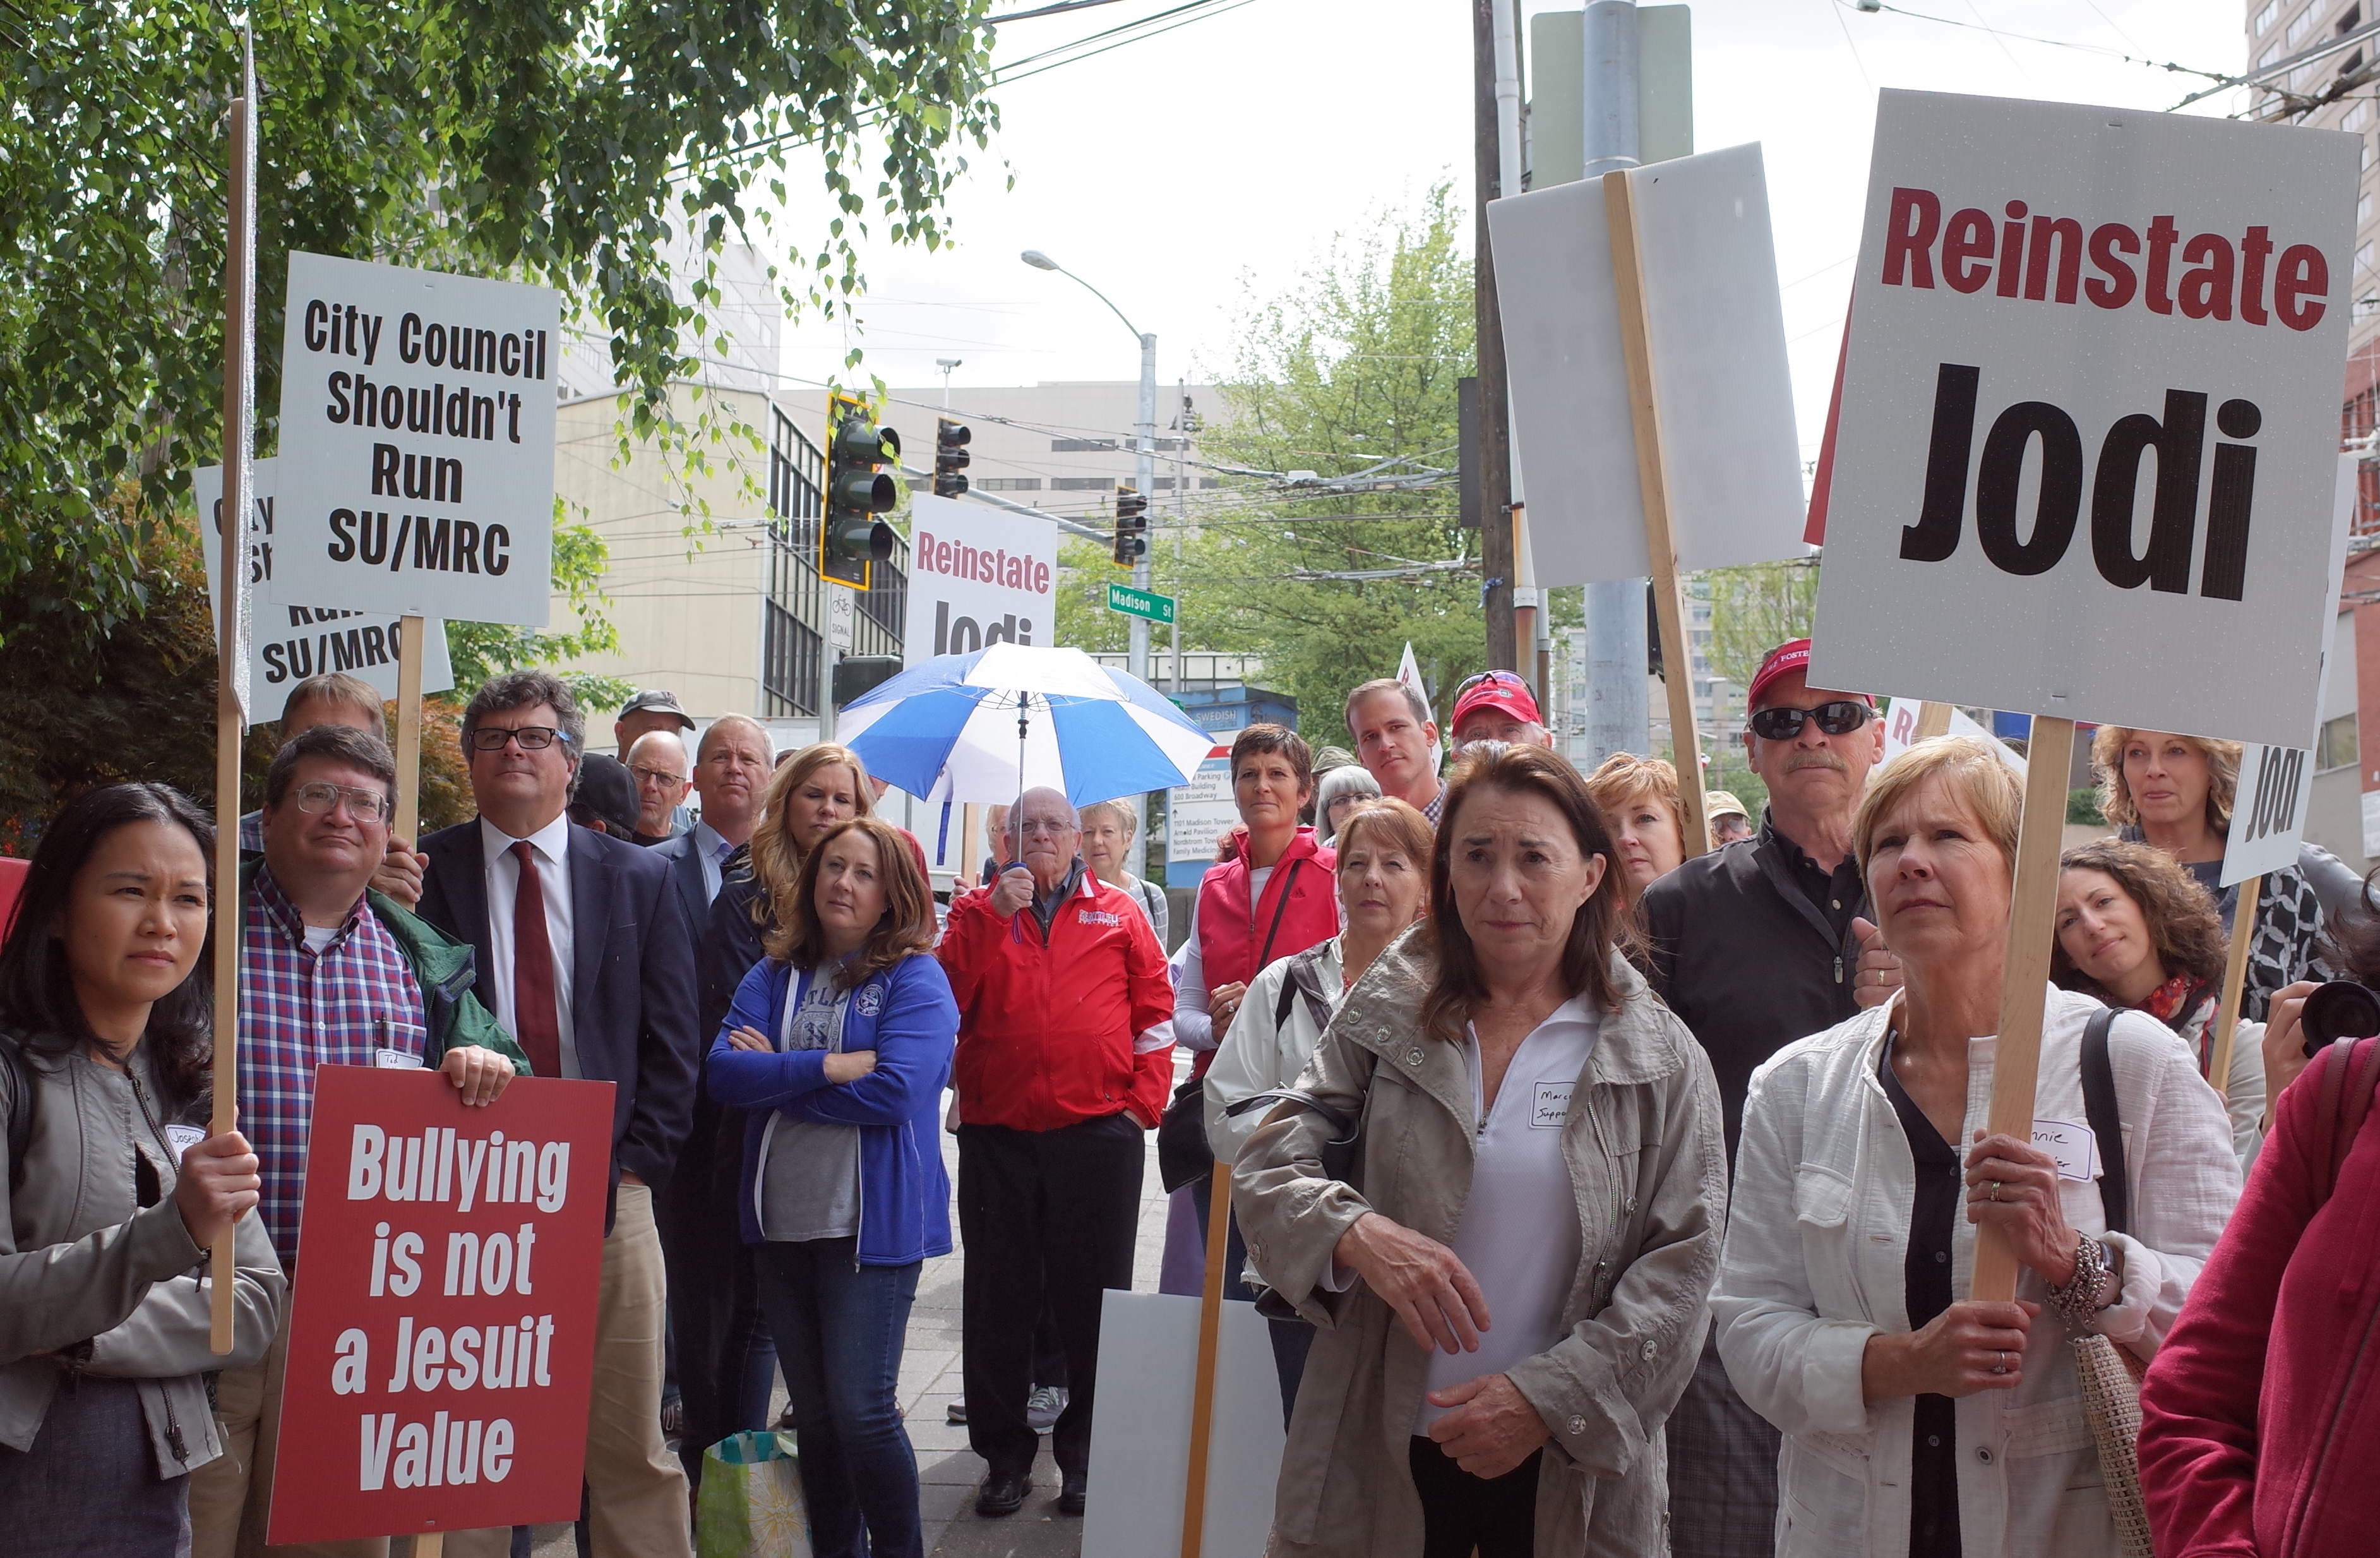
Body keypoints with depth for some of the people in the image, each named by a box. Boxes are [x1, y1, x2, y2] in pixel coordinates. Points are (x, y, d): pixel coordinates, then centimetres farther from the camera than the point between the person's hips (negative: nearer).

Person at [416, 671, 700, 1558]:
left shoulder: (640, 878, 9)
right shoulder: (424, 871, 4)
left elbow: (671, 1040, 7)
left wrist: (635, 1163, -2)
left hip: (608, 1195, 1)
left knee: (632, 1447, 5)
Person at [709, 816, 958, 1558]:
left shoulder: (916, 979, -5)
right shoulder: (776, 974, 8)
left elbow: (895, 1088, -19)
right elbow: (725, 1073, -6)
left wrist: (777, 1075, -9)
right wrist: (830, 1066, -18)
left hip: (874, 1222, -5)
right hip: (783, 1220, 5)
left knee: (861, 1412, -6)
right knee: (812, 1413, 13)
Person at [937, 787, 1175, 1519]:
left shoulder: (1118, 914, 7)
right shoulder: (977, 912, 9)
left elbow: (1154, 1007, 5)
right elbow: (942, 997, -6)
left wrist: (1143, 1101, -3)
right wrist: (995, 915, -12)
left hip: (1099, 1133, -1)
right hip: (997, 1135, 1)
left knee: (1093, 1296, 6)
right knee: (998, 1300, 6)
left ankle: (1086, 1454, 18)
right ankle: (1005, 1456, 18)